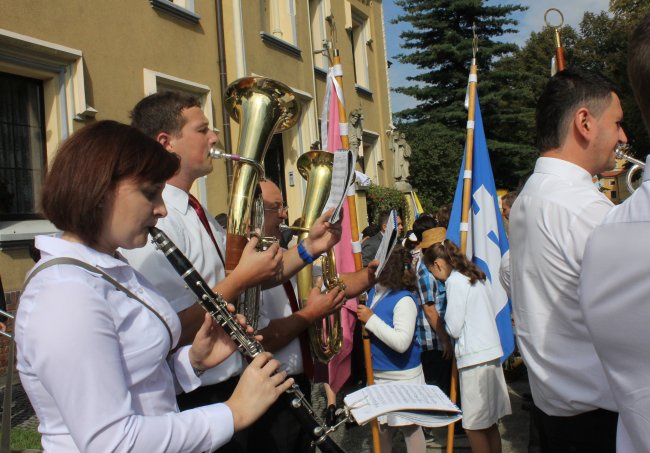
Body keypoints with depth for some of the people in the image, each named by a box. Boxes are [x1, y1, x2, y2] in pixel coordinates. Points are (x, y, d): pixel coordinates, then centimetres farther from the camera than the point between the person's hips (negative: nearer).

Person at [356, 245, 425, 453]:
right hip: (378, 374, 8)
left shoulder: (404, 300, -21)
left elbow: (401, 343, -30)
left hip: (402, 376, -7)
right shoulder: (374, 292, 3)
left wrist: (371, 319, -27)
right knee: (381, 426, 20)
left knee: (409, 427, 7)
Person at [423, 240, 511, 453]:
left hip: (475, 357, -9)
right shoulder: (473, 277, 15)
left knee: (474, 426, -1)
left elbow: (453, 328, -12)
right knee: (489, 423, 15)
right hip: (492, 353, 9)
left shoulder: (455, 281, -11)